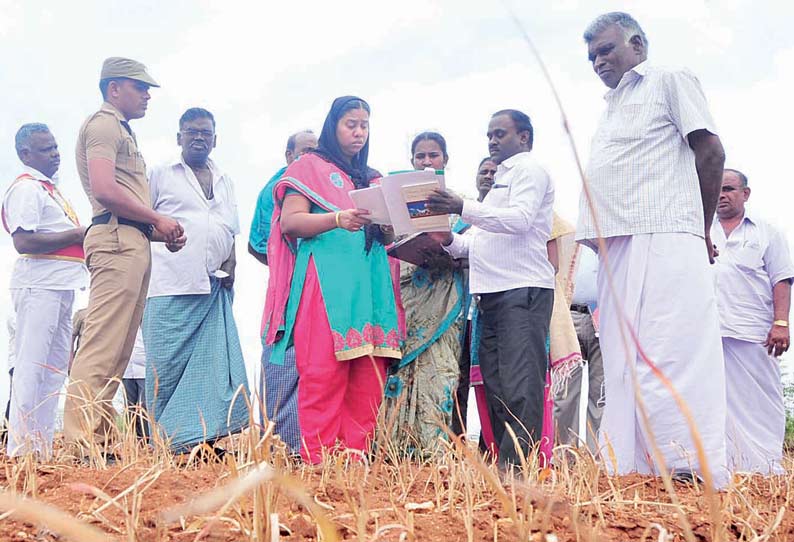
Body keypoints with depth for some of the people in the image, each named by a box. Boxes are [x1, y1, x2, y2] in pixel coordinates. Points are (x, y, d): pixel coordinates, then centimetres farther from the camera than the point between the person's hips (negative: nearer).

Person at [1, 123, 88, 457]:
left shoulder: (49, 189, 21)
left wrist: (85, 238, 10)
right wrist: (79, 235, -17)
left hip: (60, 286, 10)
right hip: (39, 284, -10)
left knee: (55, 368, 10)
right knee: (31, 367, -10)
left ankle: (42, 449, 14)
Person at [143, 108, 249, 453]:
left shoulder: (225, 182, 22)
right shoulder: (161, 176, 9)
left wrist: (230, 264, 7)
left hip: (215, 287, 5)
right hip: (171, 288, -4)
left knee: (216, 363, -3)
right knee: (167, 366, -5)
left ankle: (207, 437, -3)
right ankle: (168, 444, -1)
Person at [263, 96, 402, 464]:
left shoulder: (373, 179, 26)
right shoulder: (311, 167, 9)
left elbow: (386, 235, 25)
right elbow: (289, 222, -4)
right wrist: (338, 219, -20)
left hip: (370, 283, 6)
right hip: (325, 278, -6)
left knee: (368, 380, -3)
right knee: (323, 375, -13)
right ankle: (318, 462, -13)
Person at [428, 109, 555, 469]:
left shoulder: (529, 170, 3)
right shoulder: (501, 178, 30)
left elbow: (520, 219, -15)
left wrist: (463, 208, -22)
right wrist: (451, 242, 8)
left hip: (522, 290, -9)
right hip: (491, 293, 9)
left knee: (519, 386, -14)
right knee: (496, 386, 5)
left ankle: (516, 465, -18)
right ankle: (499, 461, 7)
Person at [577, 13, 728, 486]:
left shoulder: (670, 81, 7)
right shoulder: (612, 109, 28)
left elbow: (711, 152, -1)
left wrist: (699, 230, 2)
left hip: (664, 244, -8)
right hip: (619, 251, 8)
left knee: (667, 360, -16)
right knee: (625, 366, 2)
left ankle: (693, 474, -19)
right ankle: (631, 470, 2)